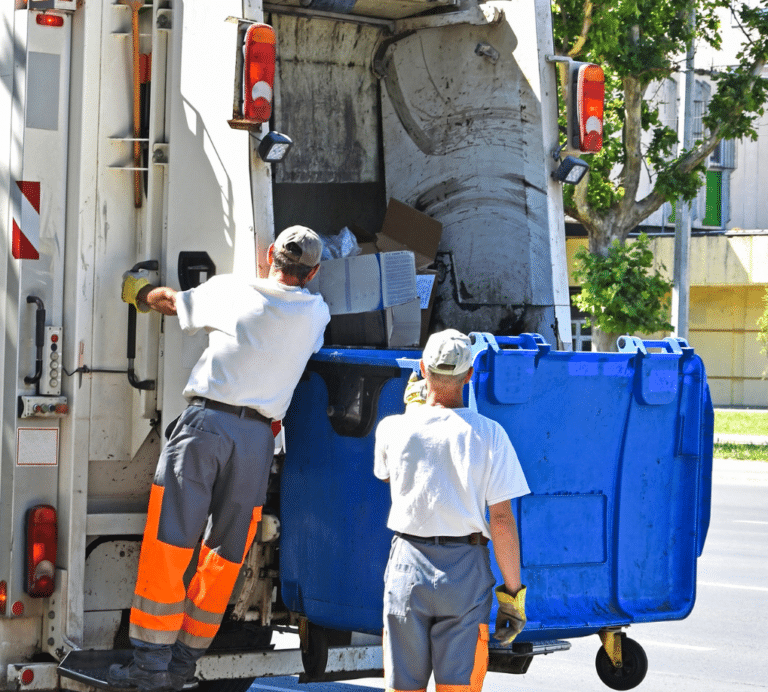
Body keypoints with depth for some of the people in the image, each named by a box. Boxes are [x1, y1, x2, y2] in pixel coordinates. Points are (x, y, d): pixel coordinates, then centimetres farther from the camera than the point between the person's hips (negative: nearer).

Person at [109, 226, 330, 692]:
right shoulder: (316, 312, 11)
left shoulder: (231, 290, 8)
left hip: (206, 423, -2)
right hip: (258, 436, 2)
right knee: (224, 560, 10)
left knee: (167, 545, -1)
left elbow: (170, 301, 24)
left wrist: (140, 291, 45)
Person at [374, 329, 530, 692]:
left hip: (407, 567, 1)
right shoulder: (488, 434, -6)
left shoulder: (392, 429, -2)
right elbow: (502, 520, -8)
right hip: (466, 572, -1)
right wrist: (512, 592, -1)